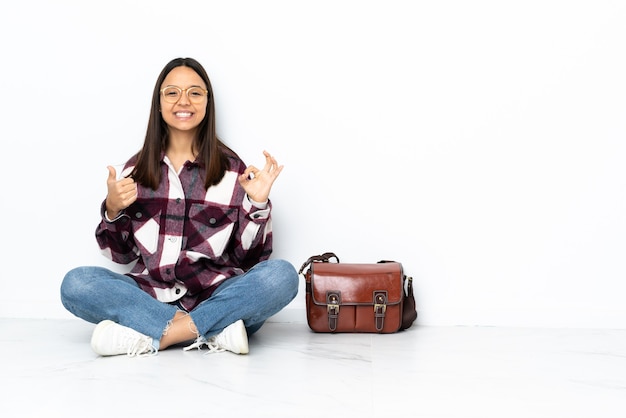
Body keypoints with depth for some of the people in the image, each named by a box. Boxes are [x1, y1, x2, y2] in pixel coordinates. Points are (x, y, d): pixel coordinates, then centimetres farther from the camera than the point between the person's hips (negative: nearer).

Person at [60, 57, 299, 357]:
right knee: (75, 284, -22)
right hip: (150, 296, 1)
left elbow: (249, 256, 4)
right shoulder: (136, 169, 9)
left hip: (216, 296, -1)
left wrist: (258, 204, -11)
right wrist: (112, 209, -7)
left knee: (282, 275, -27)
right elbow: (121, 254, 11)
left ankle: (149, 337, -25)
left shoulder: (232, 169, 4)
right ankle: (212, 331, -25)